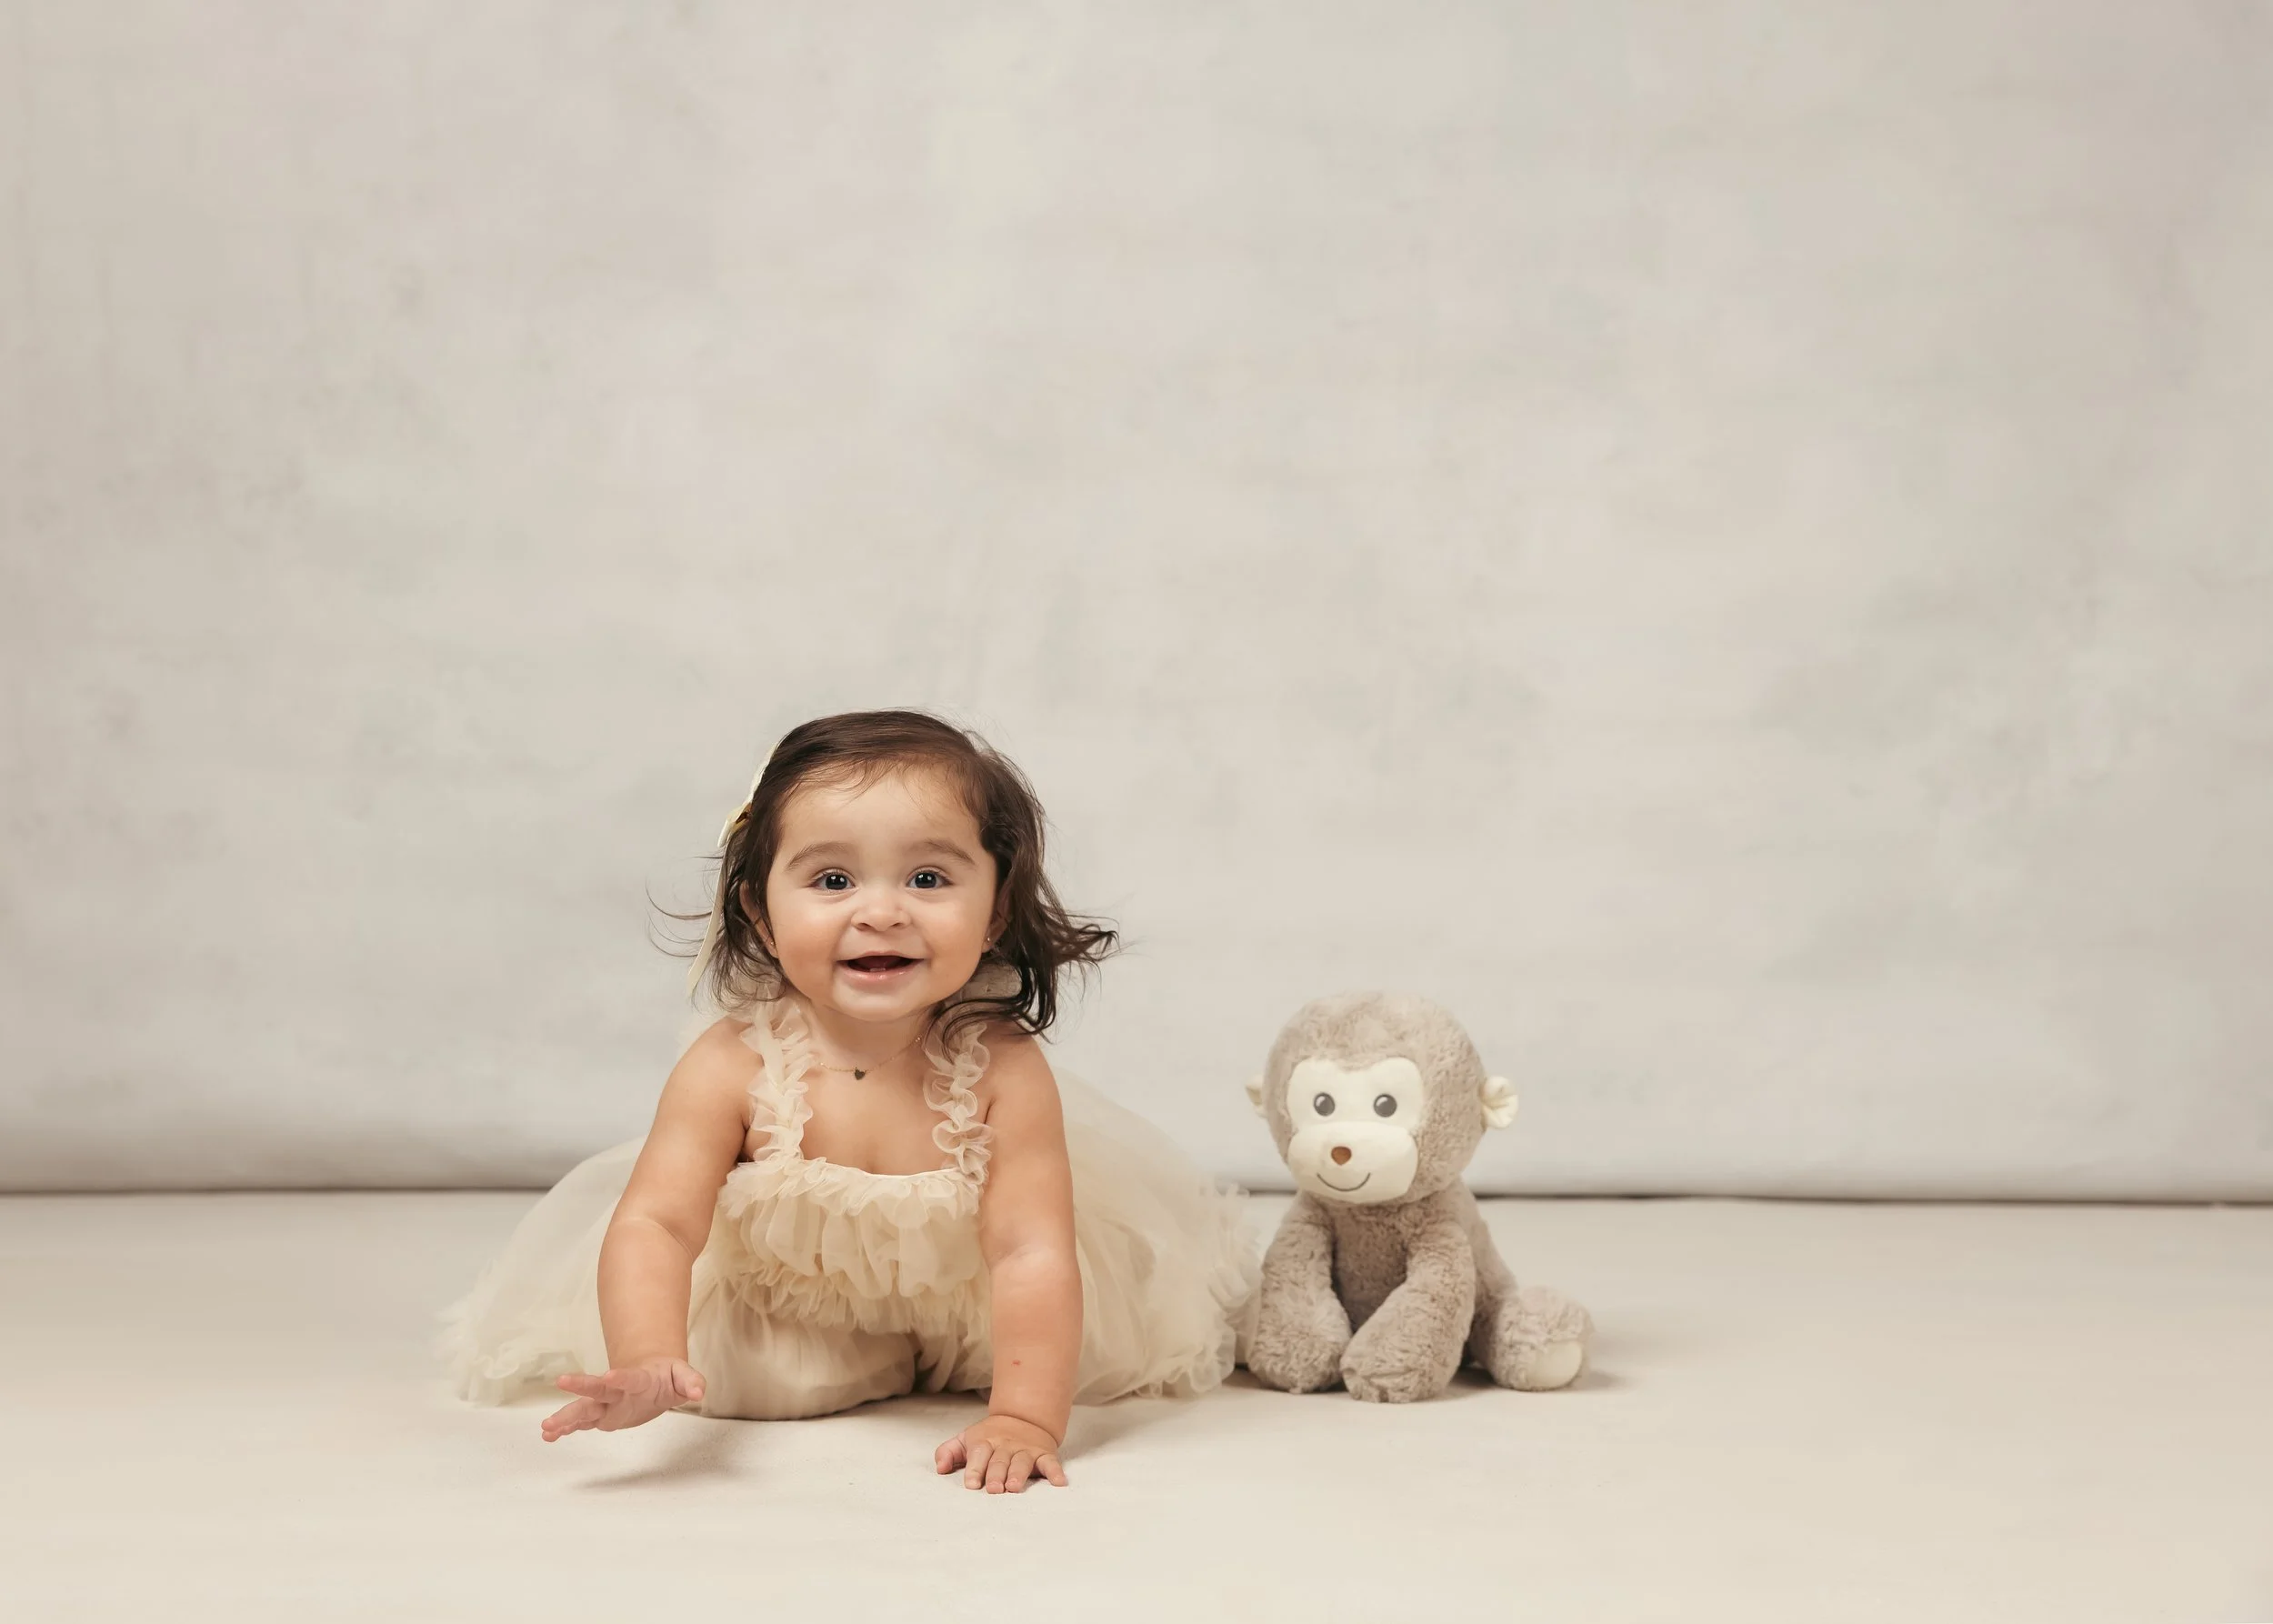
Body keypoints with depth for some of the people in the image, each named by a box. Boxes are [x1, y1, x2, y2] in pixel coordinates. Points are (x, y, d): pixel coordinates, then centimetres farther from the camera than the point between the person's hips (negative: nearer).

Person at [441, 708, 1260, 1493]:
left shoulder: (1002, 1068, -32)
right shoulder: (729, 1068, -32)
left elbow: (1031, 1252, -36)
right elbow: (655, 1224, -37)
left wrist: (1025, 1416, -47)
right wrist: (646, 1365, -56)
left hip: (963, 1302, 0)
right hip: (784, 1308, 0)